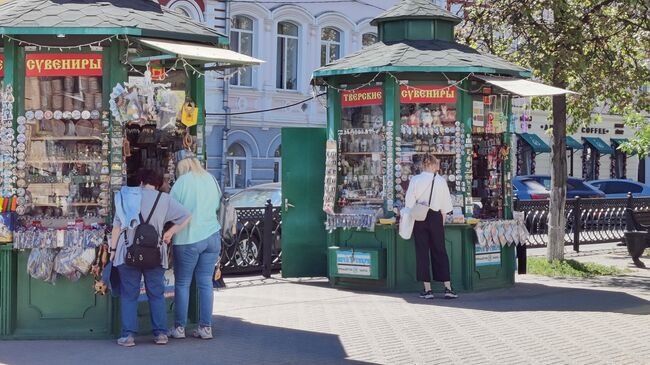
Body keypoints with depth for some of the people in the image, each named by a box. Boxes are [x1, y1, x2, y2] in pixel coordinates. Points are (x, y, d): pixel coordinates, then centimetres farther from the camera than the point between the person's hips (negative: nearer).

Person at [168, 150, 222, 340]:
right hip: (212, 237, 5)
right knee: (206, 282, 8)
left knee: (182, 284, 6)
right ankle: (206, 327, 9)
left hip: (188, 239, -5)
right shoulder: (211, 179, 5)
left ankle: (179, 327, 10)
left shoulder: (182, 182, -11)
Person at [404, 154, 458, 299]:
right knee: (440, 251, 8)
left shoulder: (415, 180, -6)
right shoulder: (441, 181, -4)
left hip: (419, 218, 0)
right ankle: (448, 288, 4)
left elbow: (409, 203, -3)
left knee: (422, 252, 5)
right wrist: (442, 221, 12)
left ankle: (427, 289, 4)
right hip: (435, 217, 1)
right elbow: (445, 206, 2)